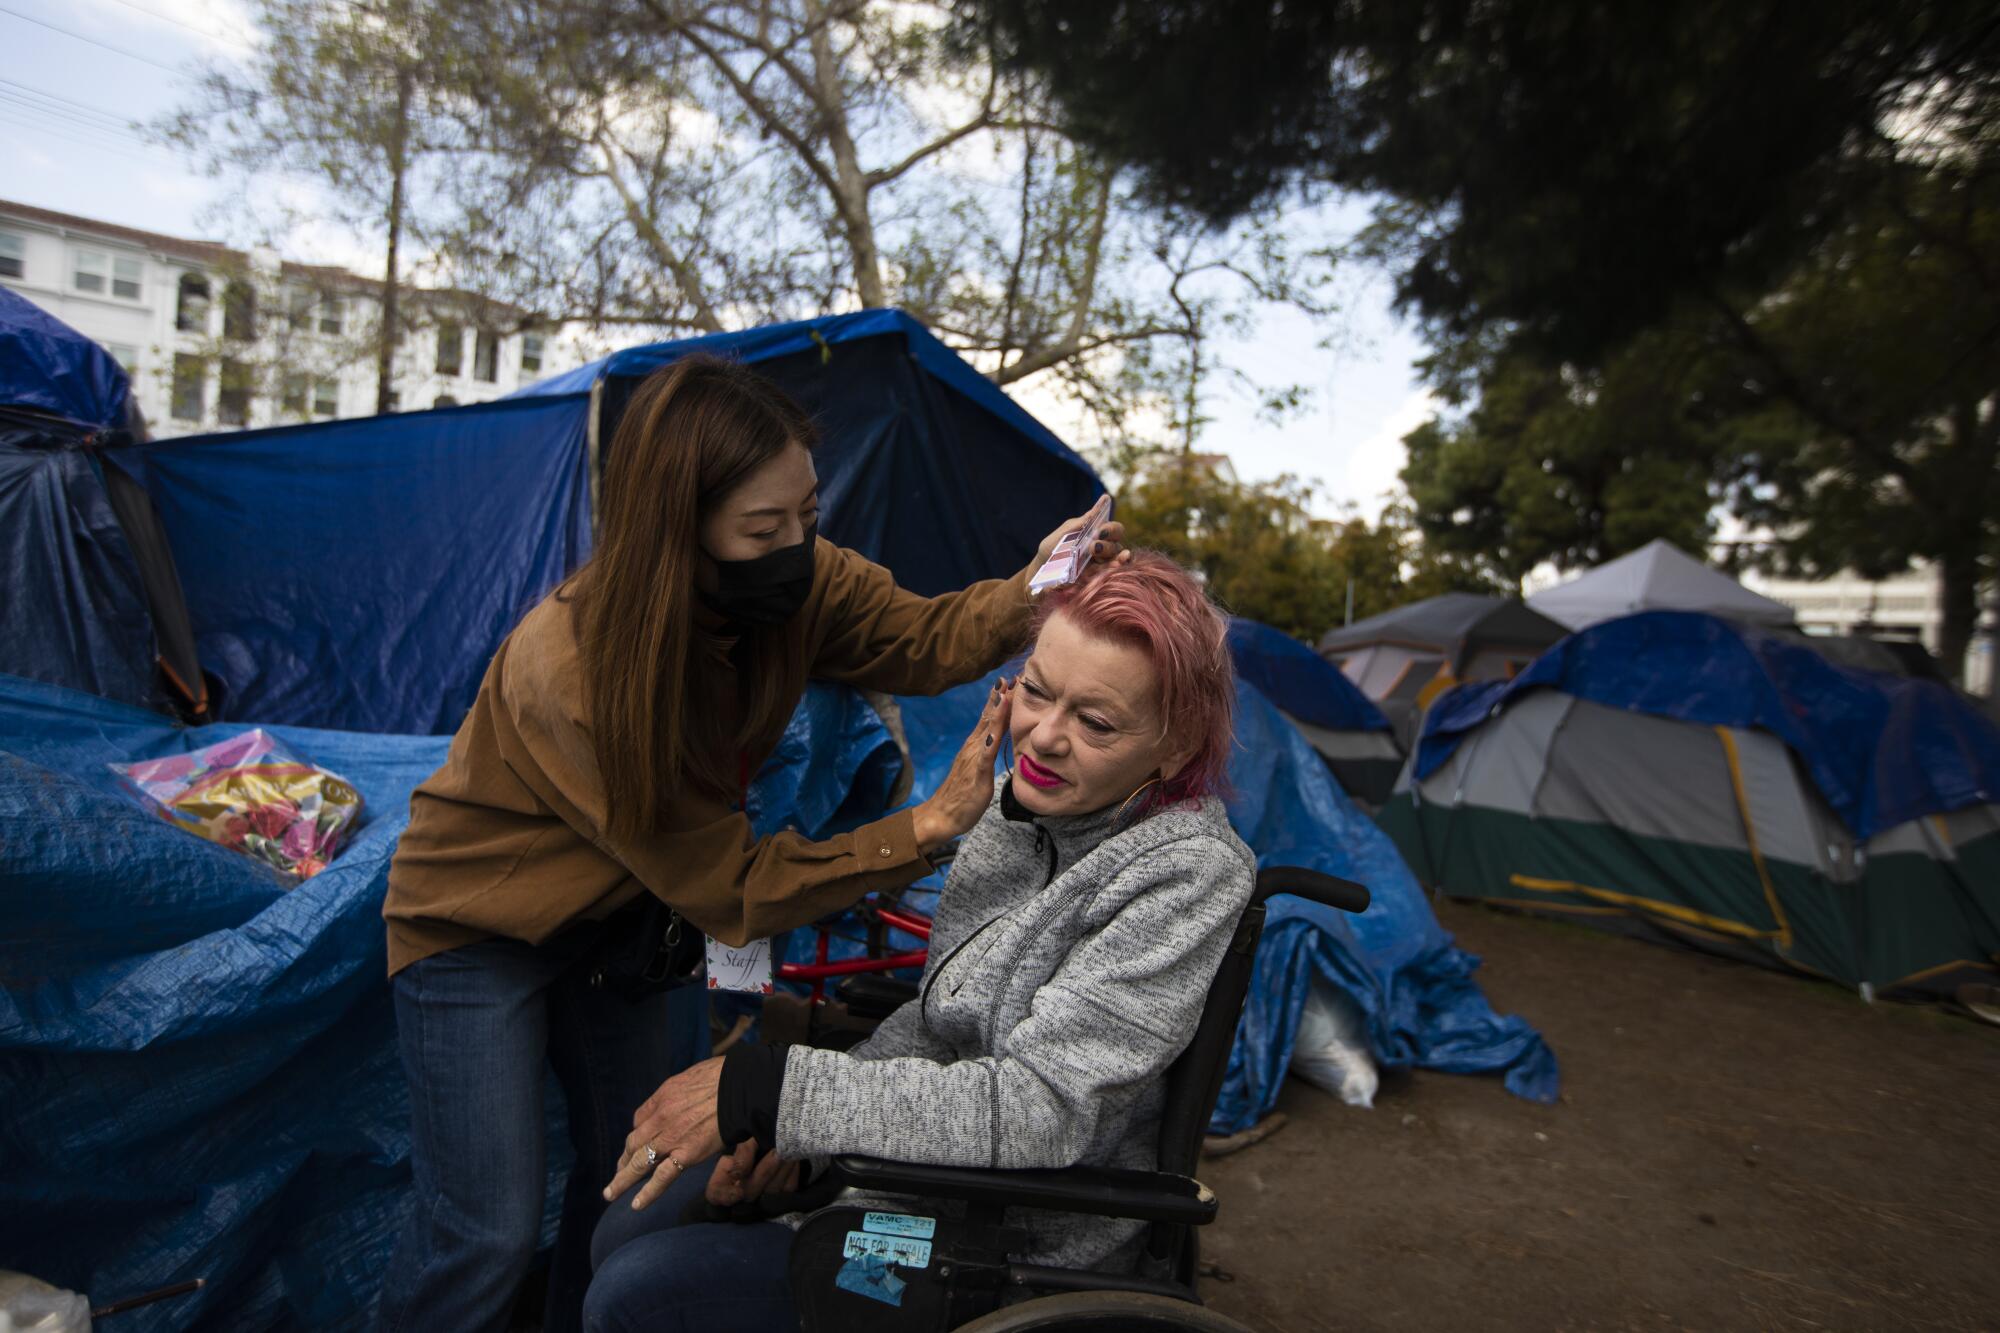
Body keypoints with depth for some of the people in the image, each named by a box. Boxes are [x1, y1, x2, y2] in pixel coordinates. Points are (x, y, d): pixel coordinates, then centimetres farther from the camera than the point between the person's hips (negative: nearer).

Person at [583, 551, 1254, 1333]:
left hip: (1024, 1243, -7)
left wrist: (763, 1090, -30)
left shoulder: (1187, 874, -27)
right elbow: (949, 1013, 6)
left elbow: (1036, 1111, -32)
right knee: (626, 1231, 11)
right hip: (937, 1158, 7)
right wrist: (799, 1118, -6)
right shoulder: (1025, 808, -4)